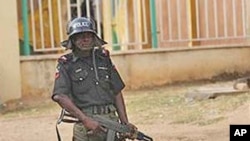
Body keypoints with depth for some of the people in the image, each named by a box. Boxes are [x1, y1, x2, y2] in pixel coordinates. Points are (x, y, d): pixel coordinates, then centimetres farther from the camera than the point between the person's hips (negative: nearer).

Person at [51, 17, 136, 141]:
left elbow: (117, 92, 15)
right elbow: (60, 96, -12)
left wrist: (125, 123, 7)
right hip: (86, 126, -4)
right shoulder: (66, 64, 1)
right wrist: (85, 119, -20)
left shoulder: (103, 58, 14)